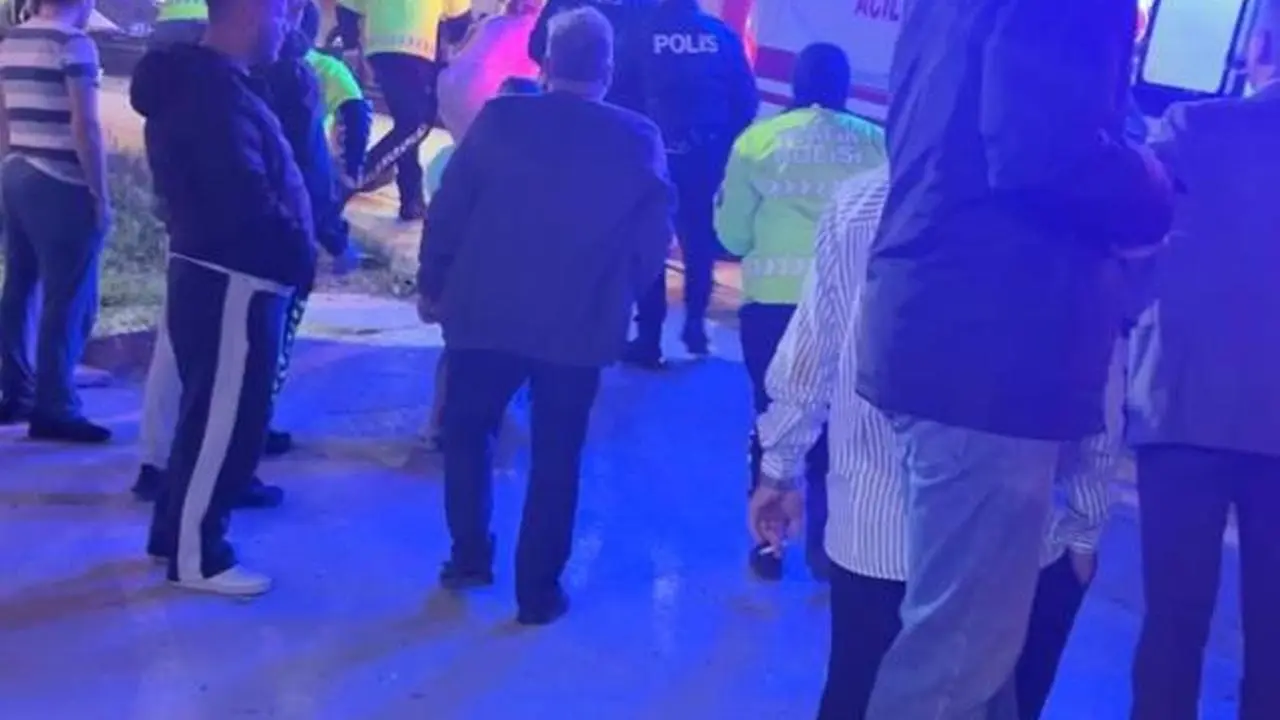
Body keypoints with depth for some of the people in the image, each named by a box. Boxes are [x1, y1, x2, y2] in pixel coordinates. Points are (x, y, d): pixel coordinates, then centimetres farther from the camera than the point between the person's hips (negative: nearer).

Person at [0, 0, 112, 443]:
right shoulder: (74, 43, -12)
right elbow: (85, 127, -16)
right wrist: (101, 194, -13)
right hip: (62, 185, -9)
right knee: (68, 299, -3)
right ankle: (53, 409, -1)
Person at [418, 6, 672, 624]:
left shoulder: (499, 118, -5)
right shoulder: (639, 139, -3)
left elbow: (448, 210, -3)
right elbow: (654, 236, -1)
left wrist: (433, 284, 10)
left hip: (486, 309, 0)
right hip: (580, 322, 0)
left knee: (466, 430, 21)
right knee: (556, 454, 11)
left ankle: (470, 555, 26)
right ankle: (538, 589, 17)